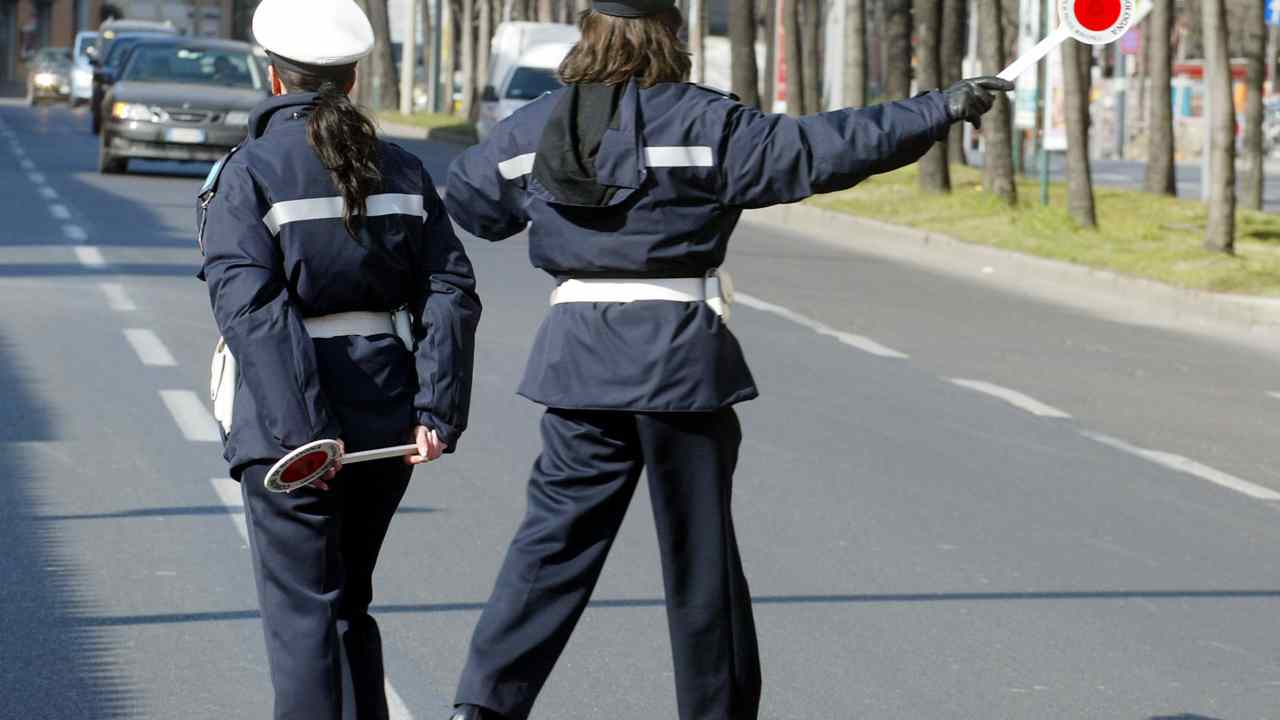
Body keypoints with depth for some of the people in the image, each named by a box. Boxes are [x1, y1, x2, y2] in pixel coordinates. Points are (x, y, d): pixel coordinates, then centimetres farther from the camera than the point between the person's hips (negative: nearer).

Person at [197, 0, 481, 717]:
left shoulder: (249, 173, -8)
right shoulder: (401, 170, 6)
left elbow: (250, 306, -18)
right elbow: (450, 292, -1)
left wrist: (297, 429, -22)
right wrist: (436, 408, -7)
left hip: (289, 426, -5)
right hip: (384, 411, 5)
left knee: (302, 615, 1)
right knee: (351, 606, 20)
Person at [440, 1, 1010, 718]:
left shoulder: (530, 129, 6)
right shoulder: (701, 122, -10)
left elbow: (468, 197, 21)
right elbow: (815, 149, -16)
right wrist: (938, 110, -13)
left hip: (579, 354, 4)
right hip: (679, 355, -4)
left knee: (556, 533, 8)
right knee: (699, 547, 7)